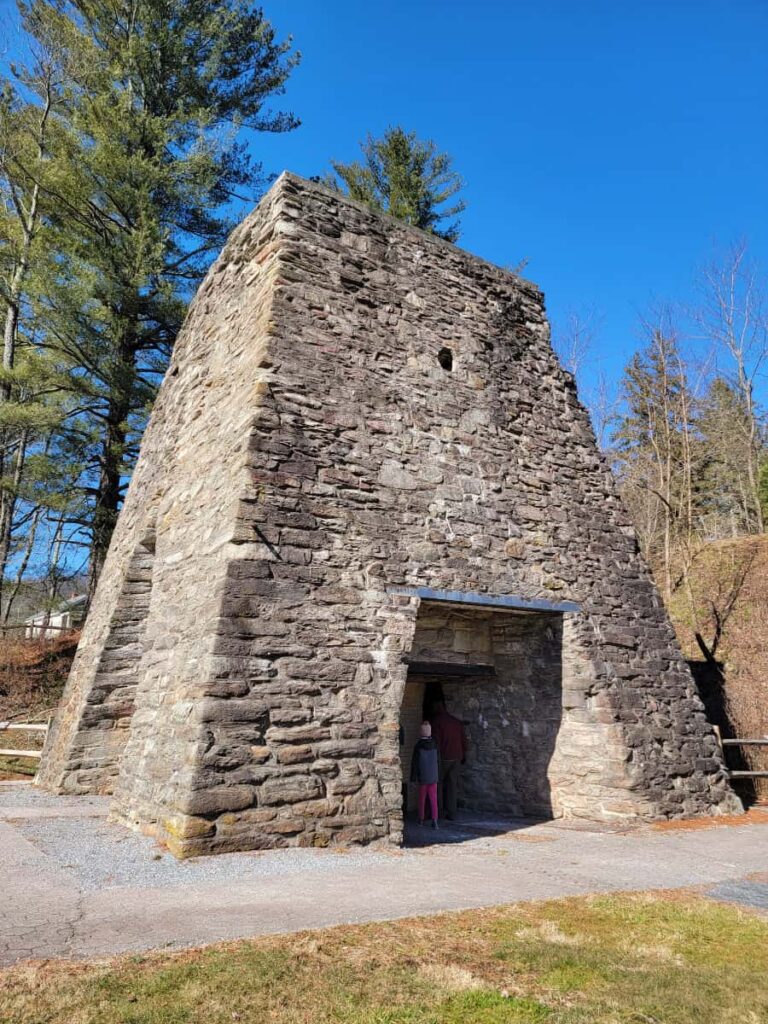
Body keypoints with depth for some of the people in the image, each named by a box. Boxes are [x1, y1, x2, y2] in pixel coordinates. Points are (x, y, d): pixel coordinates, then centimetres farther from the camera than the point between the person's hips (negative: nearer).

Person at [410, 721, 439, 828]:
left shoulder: (418, 746, -10)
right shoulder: (434, 744, 0)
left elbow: (414, 763, -8)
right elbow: (438, 761, 8)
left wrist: (413, 777, -1)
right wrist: (438, 775, 18)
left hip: (423, 777, -2)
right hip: (433, 777, 2)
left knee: (422, 799, 11)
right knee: (433, 799, 3)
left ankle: (421, 819, 20)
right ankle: (434, 820, -5)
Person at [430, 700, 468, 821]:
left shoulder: (436, 721, -8)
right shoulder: (456, 721, 10)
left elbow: (436, 741, -13)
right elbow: (464, 739, 13)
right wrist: (463, 755, 22)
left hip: (443, 758, -5)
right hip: (456, 758, 5)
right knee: (452, 785, 8)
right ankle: (451, 814, 7)